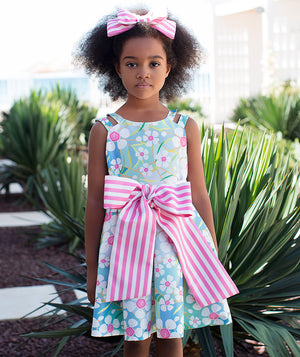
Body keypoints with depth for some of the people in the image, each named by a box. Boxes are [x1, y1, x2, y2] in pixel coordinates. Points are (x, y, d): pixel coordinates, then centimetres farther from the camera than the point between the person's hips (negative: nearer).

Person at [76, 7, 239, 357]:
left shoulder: (185, 127, 2)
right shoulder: (104, 129, -1)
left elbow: (200, 196, 6)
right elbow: (95, 202, 2)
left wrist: (212, 257, 8)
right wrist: (91, 269, 5)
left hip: (176, 240, 1)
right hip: (126, 241, 0)